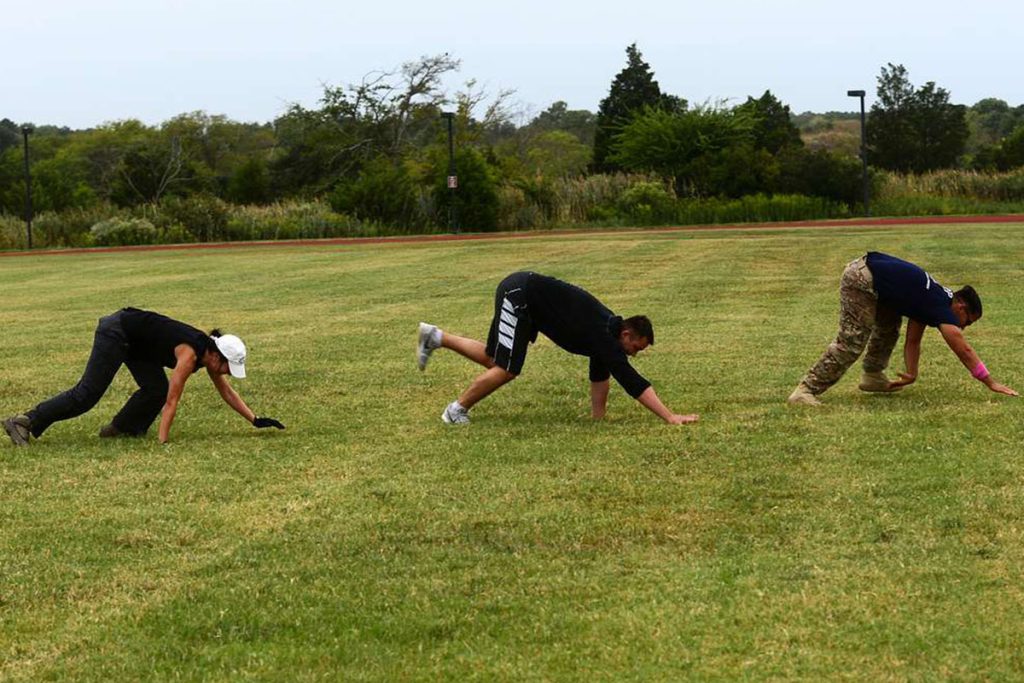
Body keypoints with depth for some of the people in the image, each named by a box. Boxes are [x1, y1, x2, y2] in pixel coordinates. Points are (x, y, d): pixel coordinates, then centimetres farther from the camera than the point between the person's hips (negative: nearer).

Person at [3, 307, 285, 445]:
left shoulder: (208, 350, 0)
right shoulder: (190, 354, -24)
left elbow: (227, 392, 10)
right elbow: (172, 402, -26)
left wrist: (256, 420, 9)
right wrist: (162, 441, -28)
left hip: (133, 340, 9)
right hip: (116, 332, -9)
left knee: (156, 390, 0)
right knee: (87, 394, -12)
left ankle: (122, 427, 14)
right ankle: (24, 422, -14)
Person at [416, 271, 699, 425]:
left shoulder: (607, 331, 4)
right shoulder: (603, 336, -23)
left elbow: (599, 375, 14)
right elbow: (632, 382, -28)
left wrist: (598, 417, 13)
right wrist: (670, 417, -30)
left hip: (524, 296, 9)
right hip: (519, 294, -9)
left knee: (494, 360, 17)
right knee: (506, 369, -12)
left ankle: (435, 337, 29)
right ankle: (457, 410, 7)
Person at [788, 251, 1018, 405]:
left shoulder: (930, 301, 19)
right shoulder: (941, 307, -7)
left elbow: (913, 341, 24)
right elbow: (963, 350, -10)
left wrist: (911, 374, 17)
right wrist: (991, 383, -6)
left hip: (866, 268, 10)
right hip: (861, 280, -10)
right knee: (851, 342, -14)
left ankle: (872, 376, 25)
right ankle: (806, 390, -18)